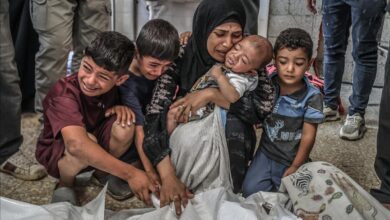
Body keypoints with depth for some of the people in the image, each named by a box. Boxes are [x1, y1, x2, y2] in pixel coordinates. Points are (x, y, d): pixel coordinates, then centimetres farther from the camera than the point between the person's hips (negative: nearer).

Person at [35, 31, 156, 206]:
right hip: (57, 152, -4)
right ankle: (64, 186, -7)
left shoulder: (114, 85, -17)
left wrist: (122, 108, -21)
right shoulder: (64, 94, -34)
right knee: (88, 140, -37)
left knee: (125, 125, -26)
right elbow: (77, 145, -49)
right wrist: (130, 173, -52)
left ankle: (105, 173, 2)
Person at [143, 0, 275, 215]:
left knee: (234, 123, -32)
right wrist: (168, 176, -41)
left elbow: (265, 105, -31)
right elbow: (154, 116, -29)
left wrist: (212, 94, -36)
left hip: (229, 140, 0)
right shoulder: (181, 58, -21)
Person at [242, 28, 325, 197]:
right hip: (266, 152, 3)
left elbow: (308, 135, -12)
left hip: (292, 158, -2)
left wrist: (295, 167, -8)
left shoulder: (311, 96, -16)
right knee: (250, 189, -9)